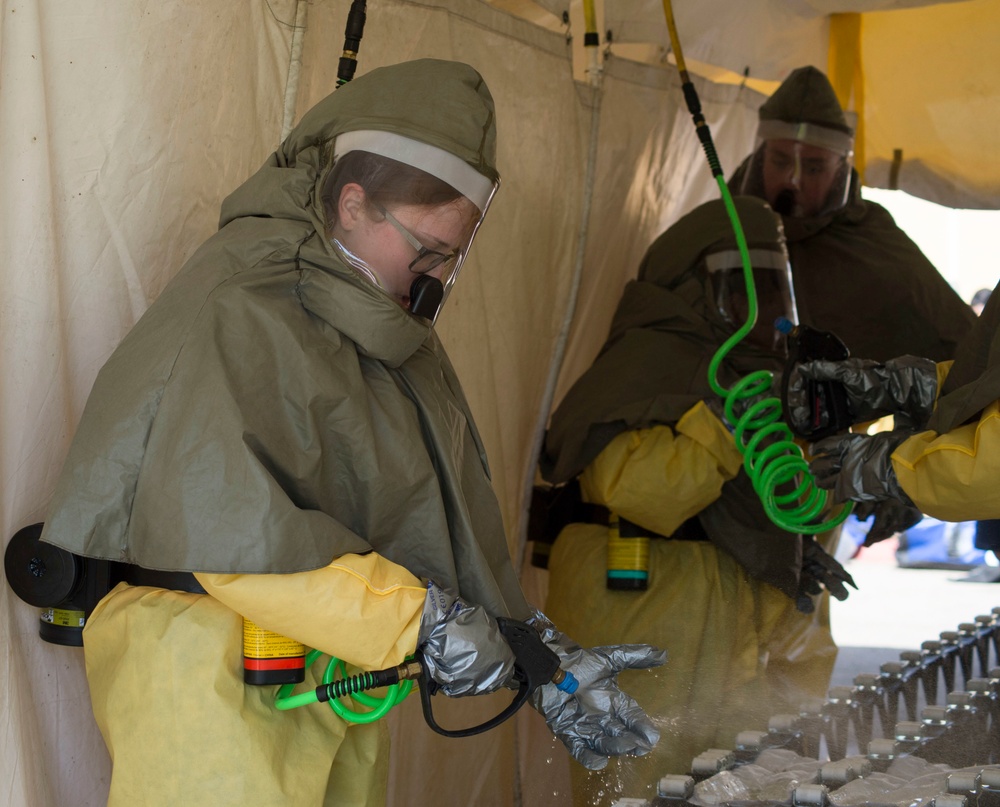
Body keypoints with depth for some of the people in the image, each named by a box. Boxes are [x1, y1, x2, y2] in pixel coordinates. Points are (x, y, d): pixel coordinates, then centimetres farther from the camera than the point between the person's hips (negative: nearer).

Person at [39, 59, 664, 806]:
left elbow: (457, 525, 16)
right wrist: (421, 617, -27)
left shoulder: (394, 329, 13)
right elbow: (226, 526, -29)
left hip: (341, 679, 9)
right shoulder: (238, 316, -18)